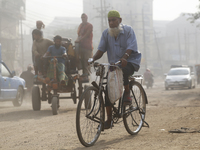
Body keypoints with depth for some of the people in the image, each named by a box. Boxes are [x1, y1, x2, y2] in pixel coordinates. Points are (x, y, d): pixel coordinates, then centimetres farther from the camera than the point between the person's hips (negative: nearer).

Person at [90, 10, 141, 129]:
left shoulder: (128, 30, -8)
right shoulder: (106, 33, 5)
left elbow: (130, 48, -20)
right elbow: (101, 50, -2)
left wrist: (124, 58, -41)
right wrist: (93, 59, -23)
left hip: (131, 62, -5)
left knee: (123, 70, -40)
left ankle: (127, 93, -13)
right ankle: (109, 119, -2)